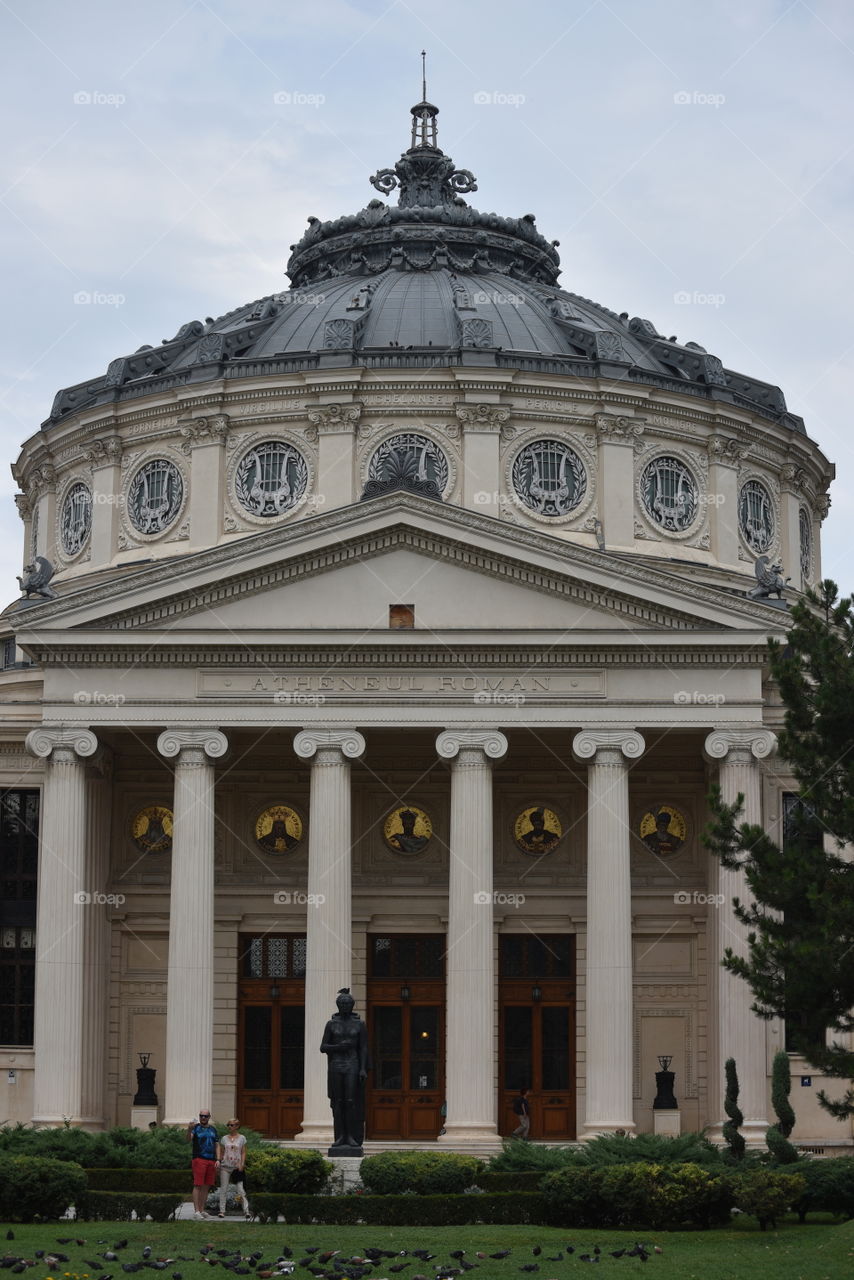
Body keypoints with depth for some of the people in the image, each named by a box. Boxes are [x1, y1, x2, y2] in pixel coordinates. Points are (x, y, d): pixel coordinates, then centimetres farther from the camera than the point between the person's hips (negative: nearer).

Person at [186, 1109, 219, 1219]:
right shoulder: (196, 1127, 2)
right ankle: (196, 1211, -9)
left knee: (206, 1186, 7)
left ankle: (202, 1210, 12)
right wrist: (189, 1130, -36)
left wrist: (218, 1160, 6)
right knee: (198, 1185, -8)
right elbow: (188, 1139, -15)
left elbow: (217, 1146, 18)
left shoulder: (213, 1129, 17)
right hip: (199, 1159, -5)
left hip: (211, 1161, 5)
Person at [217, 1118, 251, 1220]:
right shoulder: (224, 1139, 8)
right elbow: (221, 1152, 13)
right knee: (223, 1189, 3)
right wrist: (219, 1162, 3)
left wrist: (242, 1164, -9)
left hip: (237, 1167, -2)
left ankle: (247, 1211, -12)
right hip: (225, 1167, 2)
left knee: (241, 1189, -8)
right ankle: (222, 1210, 10)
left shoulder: (241, 1138, 3)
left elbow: (243, 1152, 3)